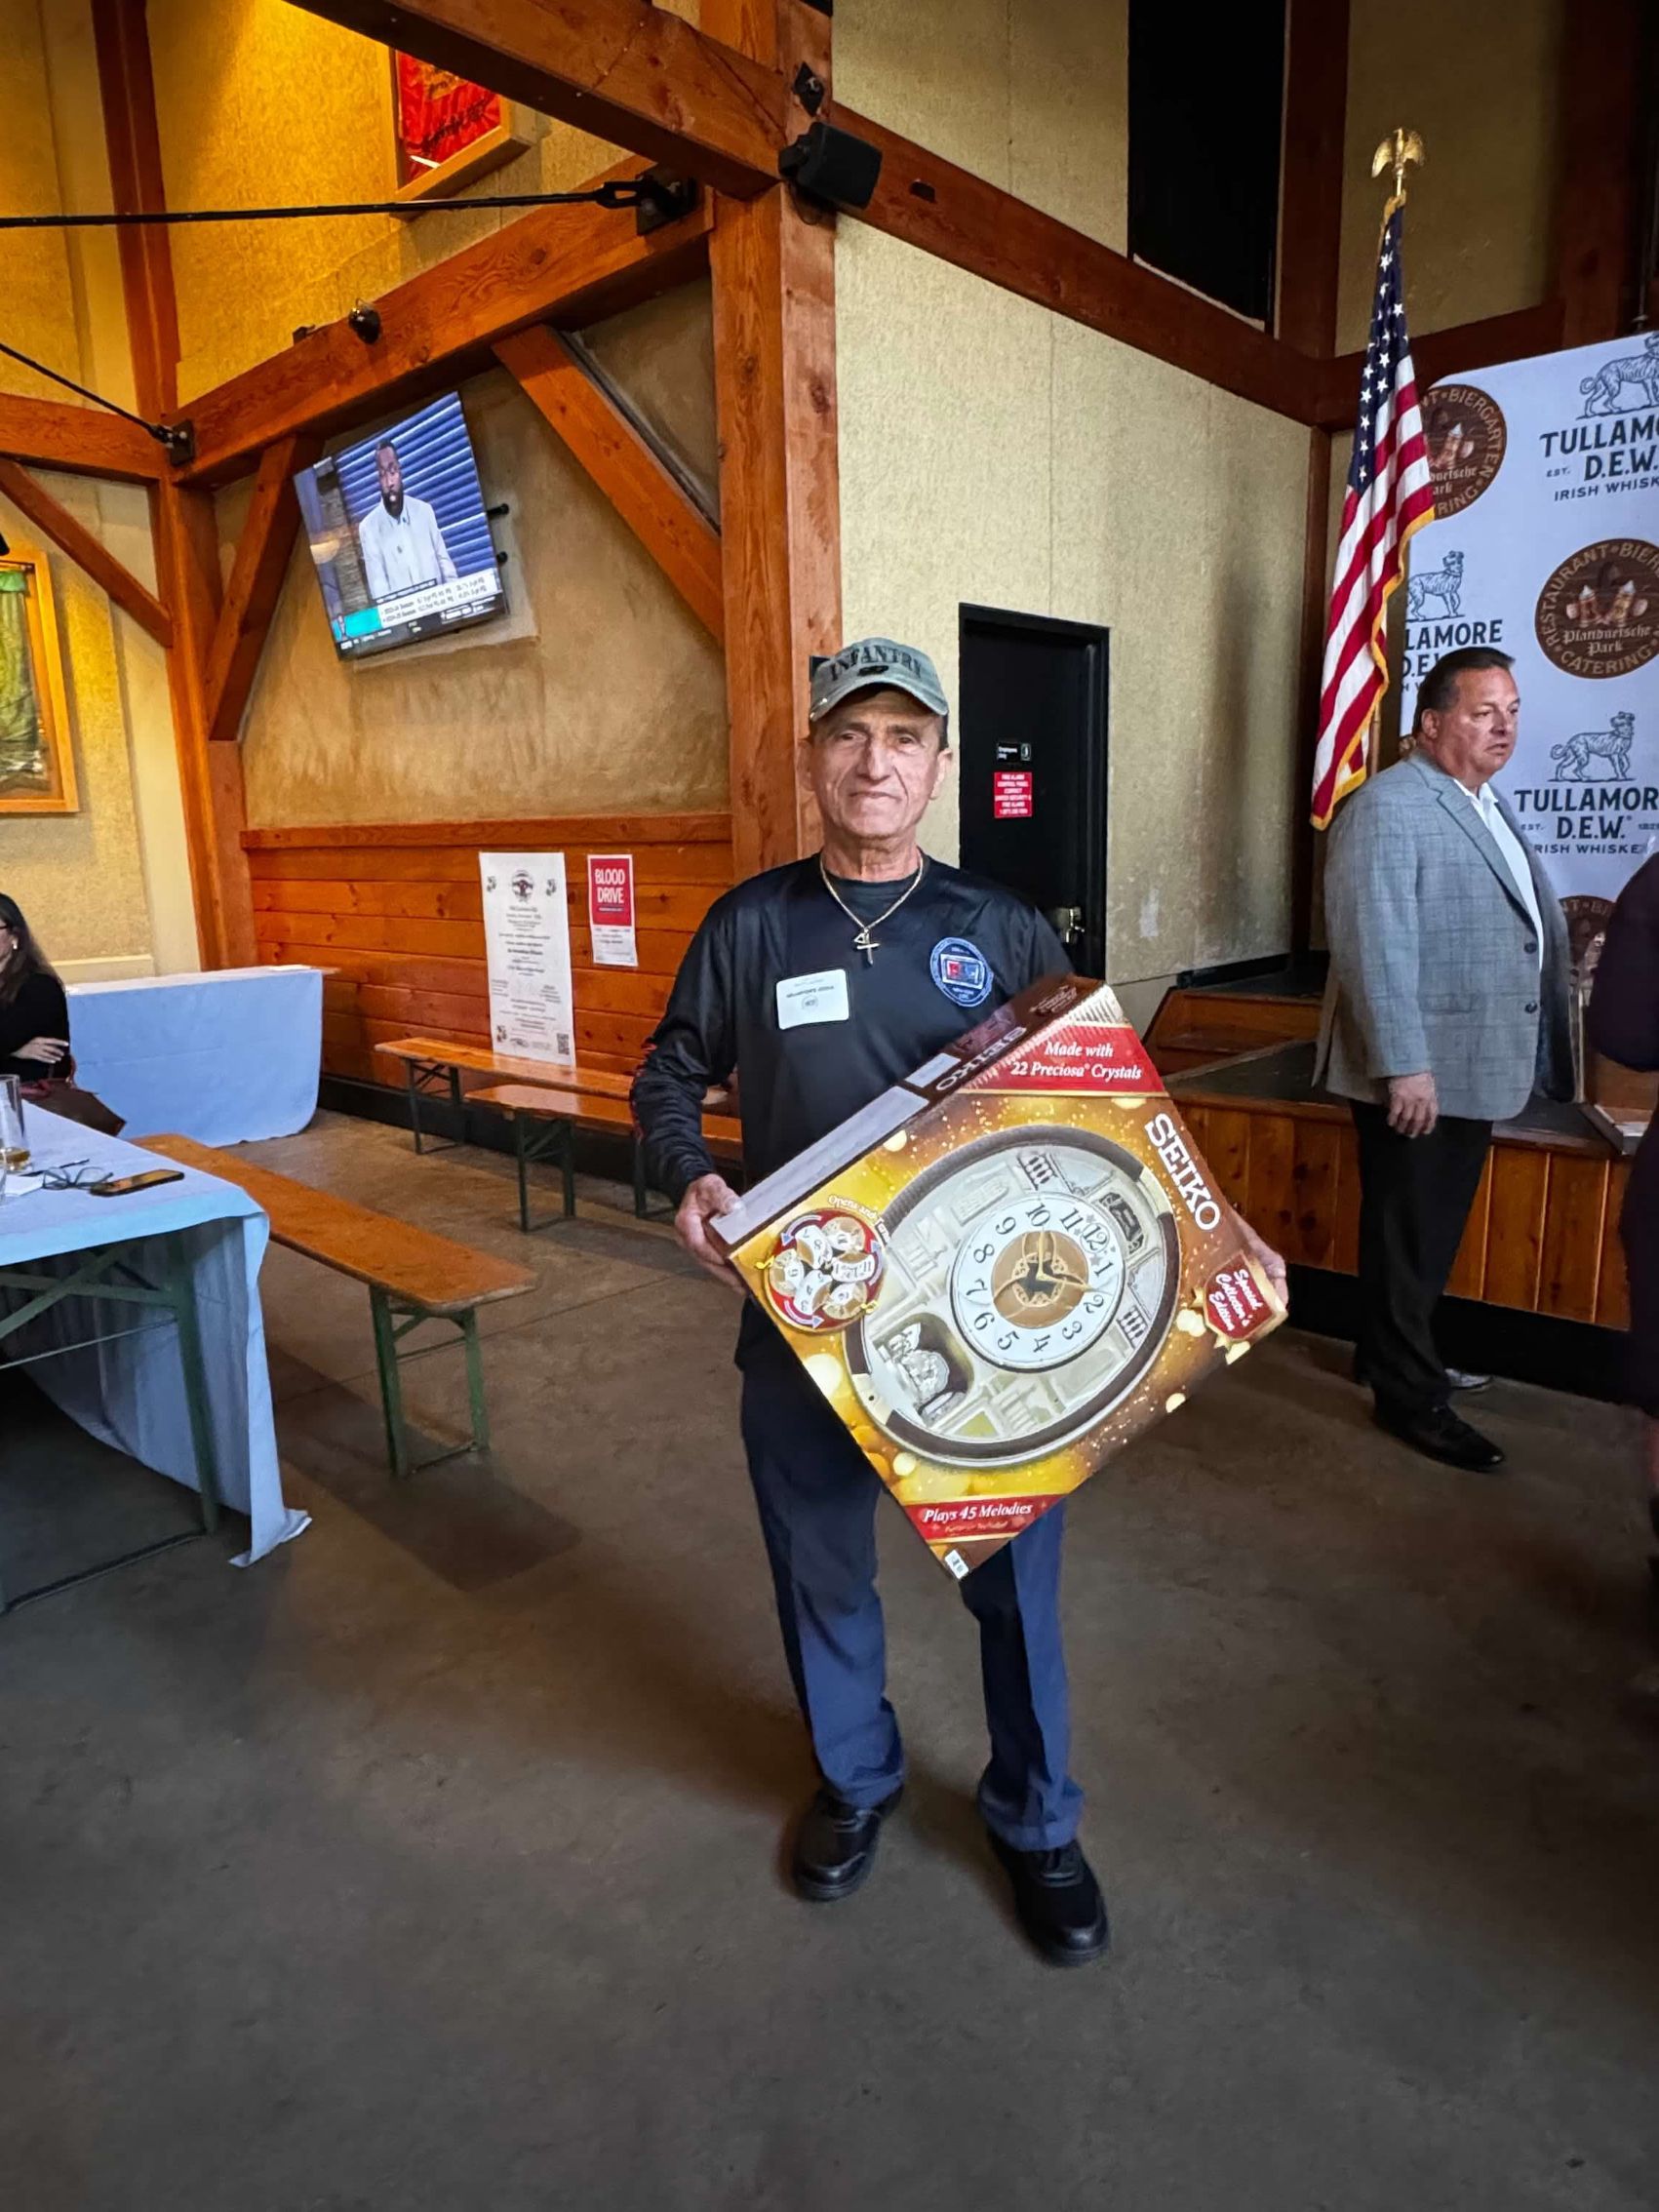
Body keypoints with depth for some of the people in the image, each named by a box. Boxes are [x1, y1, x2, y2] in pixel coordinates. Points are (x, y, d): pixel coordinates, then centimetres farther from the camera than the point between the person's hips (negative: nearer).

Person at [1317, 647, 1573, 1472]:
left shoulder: (1488, 807, 15)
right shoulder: (1387, 808, -15)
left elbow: (1527, 926, 20)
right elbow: (1373, 946, -23)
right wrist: (1404, 1065, -26)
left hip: (1474, 1067, 9)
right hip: (1417, 1072, -9)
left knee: (1437, 1231, 19)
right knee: (1409, 1235, 4)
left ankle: (1391, 1351, 36)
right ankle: (1409, 1394, 18)